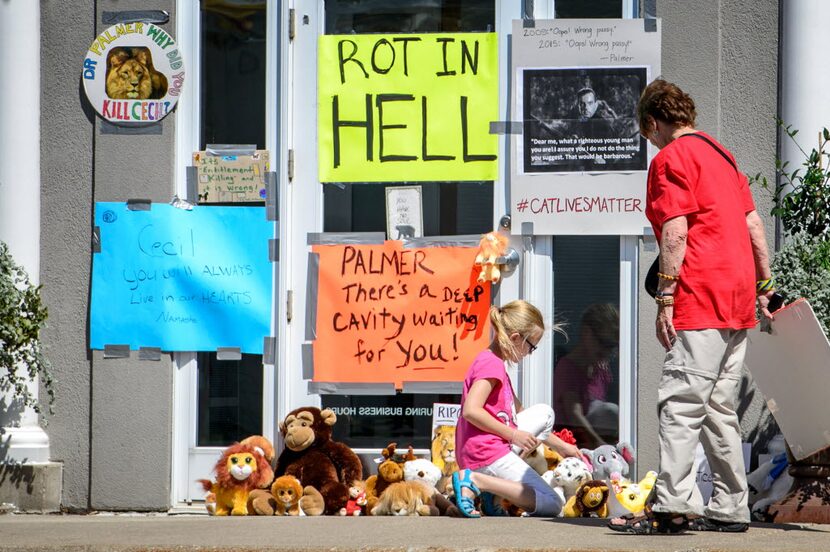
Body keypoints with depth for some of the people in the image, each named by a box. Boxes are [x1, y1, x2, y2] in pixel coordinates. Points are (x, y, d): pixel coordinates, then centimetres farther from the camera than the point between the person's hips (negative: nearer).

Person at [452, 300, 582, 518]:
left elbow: (518, 413, 27)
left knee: (544, 412, 22)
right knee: (552, 505, -7)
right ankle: (475, 480, -16)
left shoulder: (493, 362, 22)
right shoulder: (492, 364, -11)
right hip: (486, 454, -10)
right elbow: (471, 410, -23)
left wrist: (560, 445, 26)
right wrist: (513, 434, -15)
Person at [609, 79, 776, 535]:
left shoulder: (670, 159, -6)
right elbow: (753, 223, 19)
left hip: (700, 298, -9)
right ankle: (728, 509, 12)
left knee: (680, 401, -11)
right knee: (719, 407, 12)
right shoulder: (720, 153, 19)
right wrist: (764, 286, 22)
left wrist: (665, 298, -14)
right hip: (738, 298, 9)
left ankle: (673, 506, -18)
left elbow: (675, 232, -15)